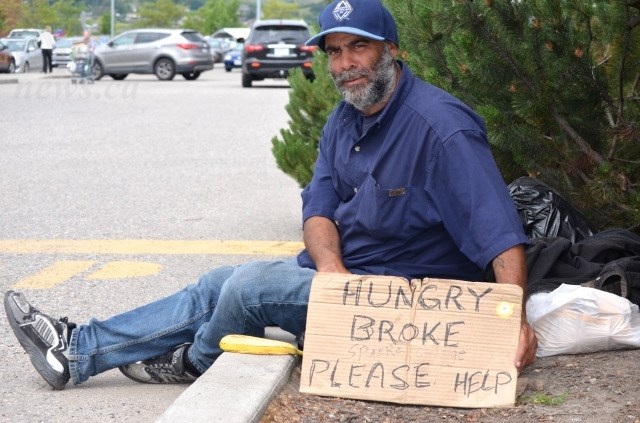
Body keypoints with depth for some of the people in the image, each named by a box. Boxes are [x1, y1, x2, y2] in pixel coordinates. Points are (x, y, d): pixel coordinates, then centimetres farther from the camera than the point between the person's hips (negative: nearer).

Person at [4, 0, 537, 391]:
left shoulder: (441, 127, -22)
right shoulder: (343, 122, 5)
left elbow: (499, 232, -28)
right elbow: (318, 210, 0)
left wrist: (515, 318, -40)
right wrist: (332, 272, -21)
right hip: (338, 269, 9)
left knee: (251, 285, -19)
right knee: (217, 285, 6)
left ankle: (194, 362, 12)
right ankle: (75, 351, 10)